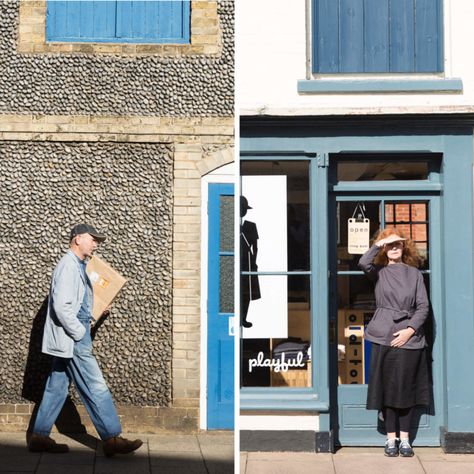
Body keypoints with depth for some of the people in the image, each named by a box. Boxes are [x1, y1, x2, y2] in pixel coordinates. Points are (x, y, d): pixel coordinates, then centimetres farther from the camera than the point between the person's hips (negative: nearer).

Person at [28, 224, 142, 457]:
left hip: (67, 340, 10)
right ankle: (112, 439, -2)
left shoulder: (77, 266, 16)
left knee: (56, 387, 12)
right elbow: (62, 306, -24)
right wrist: (80, 333, -17)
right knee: (96, 388, -6)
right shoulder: (68, 266, -15)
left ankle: (39, 437, 18)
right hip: (71, 340, -10)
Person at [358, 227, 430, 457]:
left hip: (410, 337, 1)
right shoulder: (379, 272, 6)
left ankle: (404, 439, 12)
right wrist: (380, 243, -10)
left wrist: (410, 329, -8)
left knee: (407, 388, 5)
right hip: (384, 337, -1)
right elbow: (363, 263, -17)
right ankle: (391, 438, 10)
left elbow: (423, 306, 3)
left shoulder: (414, 273, 9)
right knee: (387, 388, 2)